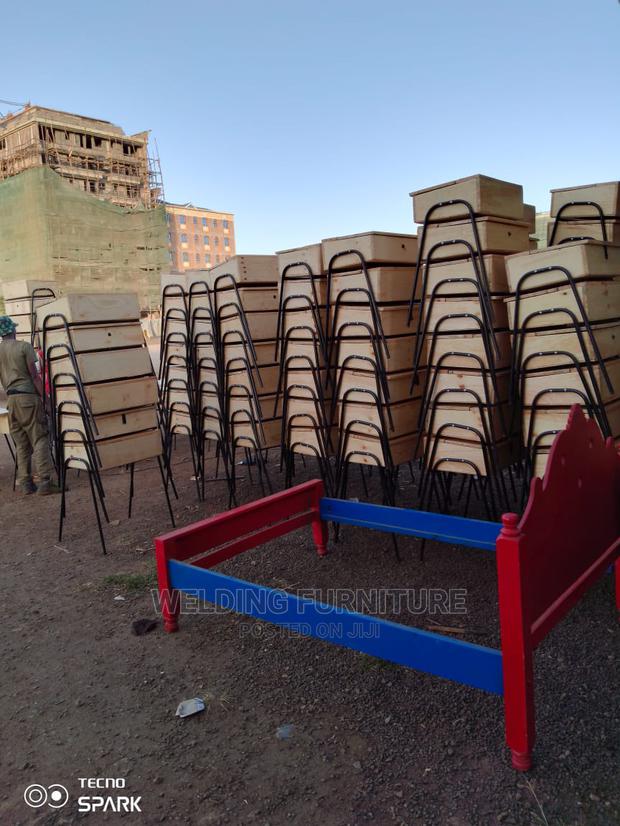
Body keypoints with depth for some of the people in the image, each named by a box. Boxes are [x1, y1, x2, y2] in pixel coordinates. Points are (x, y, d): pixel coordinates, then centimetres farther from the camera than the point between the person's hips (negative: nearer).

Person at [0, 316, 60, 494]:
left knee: (21, 444, 11)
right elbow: (34, 376, -10)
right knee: (40, 440, -5)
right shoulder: (24, 346, -6)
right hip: (28, 396, -6)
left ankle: (25, 483, 12)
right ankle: (45, 482, -10)